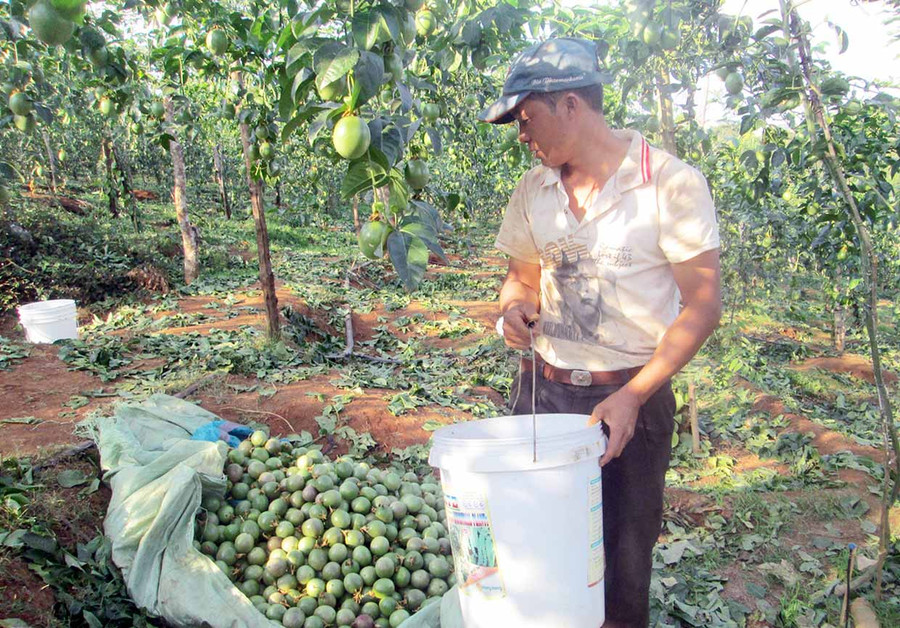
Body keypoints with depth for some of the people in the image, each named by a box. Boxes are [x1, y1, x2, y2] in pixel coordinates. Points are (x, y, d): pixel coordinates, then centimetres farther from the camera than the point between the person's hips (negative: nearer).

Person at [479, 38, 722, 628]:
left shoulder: (672, 183, -10)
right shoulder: (533, 190, 6)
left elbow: (702, 304, -10)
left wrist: (633, 396, -18)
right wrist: (516, 307, -7)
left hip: (634, 395, -4)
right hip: (542, 390, 4)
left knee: (626, 552, 9)